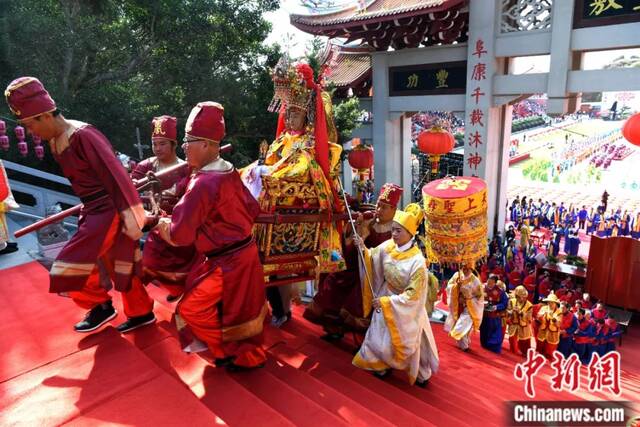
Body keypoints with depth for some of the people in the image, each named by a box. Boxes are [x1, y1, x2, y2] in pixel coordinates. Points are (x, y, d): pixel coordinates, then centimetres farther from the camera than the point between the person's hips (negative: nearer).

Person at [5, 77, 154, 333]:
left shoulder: (83, 135, -20)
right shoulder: (56, 142, 7)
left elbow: (115, 176, -22)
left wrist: (130, 218, -21)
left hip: (109, 211, -9)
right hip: (93, 211, 9)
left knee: (68, 269, -6)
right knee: (120, 267, 18)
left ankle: (100, 306, 18)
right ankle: (141, 313, 33)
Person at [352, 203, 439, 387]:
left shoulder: (417, 261, -30)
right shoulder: (388, 246, -15)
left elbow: (413, 295, -26)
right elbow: (372, 259, 4)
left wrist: (386, 302, -25)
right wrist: (364, 249, -17)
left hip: (406, 307, -4)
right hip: (385, 300, 5)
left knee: (408, 342, 16)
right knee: (381, 337, 18)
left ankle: (421, 373, 43)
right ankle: (383, 364, 45)